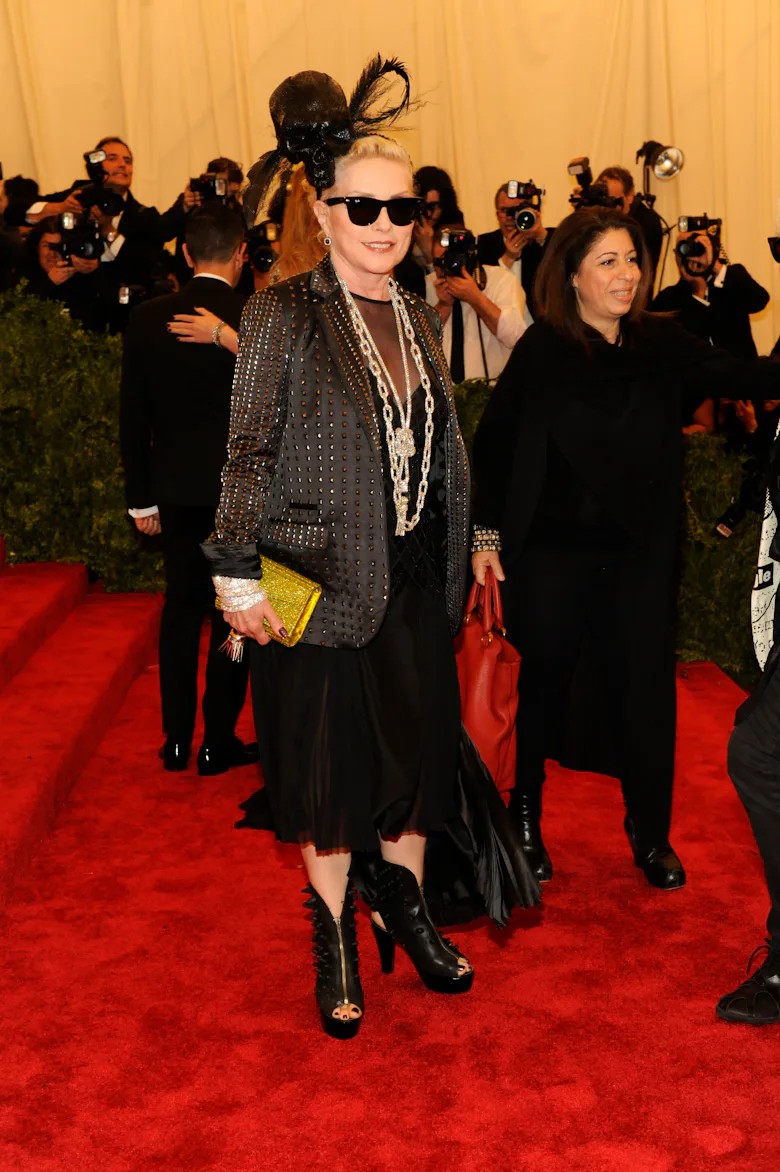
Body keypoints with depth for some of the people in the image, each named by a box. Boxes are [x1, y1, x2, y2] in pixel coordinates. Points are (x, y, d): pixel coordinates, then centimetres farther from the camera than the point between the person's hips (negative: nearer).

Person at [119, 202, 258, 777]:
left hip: (177, 487, 3)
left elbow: (133, 417, 2)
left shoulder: (148, 318, -2)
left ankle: (176, 739, 20)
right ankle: (219, 742, 13)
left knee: (181, 605, 14)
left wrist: (141, 497, 10)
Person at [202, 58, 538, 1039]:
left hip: (416, 579, 5)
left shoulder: (418, 319, 8)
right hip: (322, 579, -5)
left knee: (419, 742, 13)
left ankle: (405, 907, 35)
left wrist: (462, 554, 14)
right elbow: (248, 454, -9)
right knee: (329, 762, 7)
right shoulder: (282, 316, -9)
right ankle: (334, 939, 26)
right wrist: (238, 579, -12)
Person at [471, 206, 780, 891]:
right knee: (544, 682, 9)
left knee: (645, 688, 6)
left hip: (639, 552, 3)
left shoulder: (661, 343, 1)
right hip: (549, 552, -2)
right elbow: (492, 442, -1)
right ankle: (526, 817, 29)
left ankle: (650, 834, 23)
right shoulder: (543, 351, -7)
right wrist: (488, 533, -3)